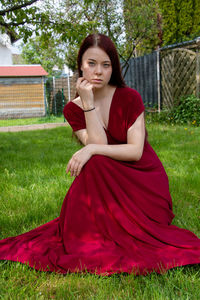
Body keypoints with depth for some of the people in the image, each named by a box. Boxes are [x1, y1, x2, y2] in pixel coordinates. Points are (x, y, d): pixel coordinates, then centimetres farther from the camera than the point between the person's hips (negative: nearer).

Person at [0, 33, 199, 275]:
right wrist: (89, 103, -21)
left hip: (144, 179, -2)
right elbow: (98, 145, -16)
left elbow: (136, 151, -17)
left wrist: (91, 149, -27)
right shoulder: (73, 109, -1)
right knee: (94, 163, -28)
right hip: (109, 181, 3)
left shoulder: (129, 98, -8)